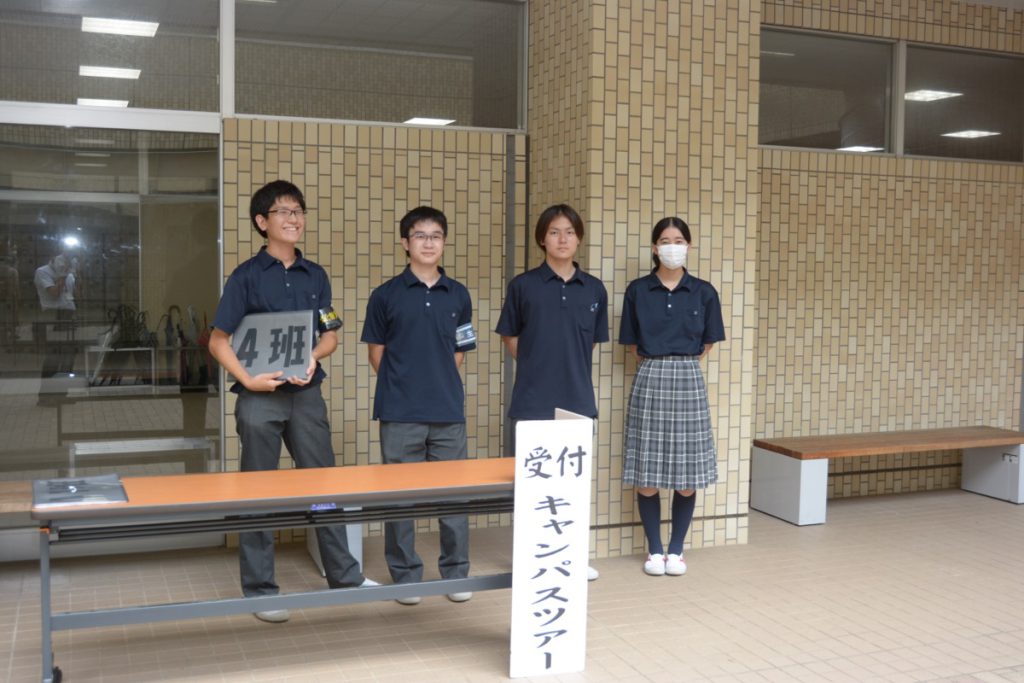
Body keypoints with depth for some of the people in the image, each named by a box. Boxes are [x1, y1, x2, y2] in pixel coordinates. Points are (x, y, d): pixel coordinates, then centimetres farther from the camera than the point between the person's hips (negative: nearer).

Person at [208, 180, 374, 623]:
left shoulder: (315, 276, 8)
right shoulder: (247, 276, -4)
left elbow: (330, 335, 14)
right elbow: (219, 341, -5)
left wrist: (314, 357, -7)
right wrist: (248, 379, -18)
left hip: (306, 393, 4)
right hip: (260, 397, -4)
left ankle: (344, 575, 23)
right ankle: (259, 589, 16)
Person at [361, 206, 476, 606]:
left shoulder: (458, 295, 7)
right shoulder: (386, 295, 0)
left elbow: (458, 353, 13)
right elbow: (376, 351, 6)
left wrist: (440, 385, 5)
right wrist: (402, 385, 3)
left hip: (449, 412, 2)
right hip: (400, 414, -2)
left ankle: (455, 573, 22)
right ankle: (405, 576, 19)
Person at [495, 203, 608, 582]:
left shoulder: (594, 289, 5)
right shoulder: (523, 285, -3)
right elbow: (511, 339, 5)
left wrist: (574, 377, 11)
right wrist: (538, 369, 5)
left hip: (578, 400, 3)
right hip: (533, 401, -3)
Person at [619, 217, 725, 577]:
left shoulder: (703, 292, 3)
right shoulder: (637, 290, 1)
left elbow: (707, 342, 11)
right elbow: (632, 343, 8)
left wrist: (681, 364, 12)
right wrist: (659, 364, 9)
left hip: (688, 381, 1)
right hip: (649, 381, 0)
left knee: (687, 476, 3)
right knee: (647, 476, 1)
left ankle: (676, 550, 17)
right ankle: (654, 550, 16)